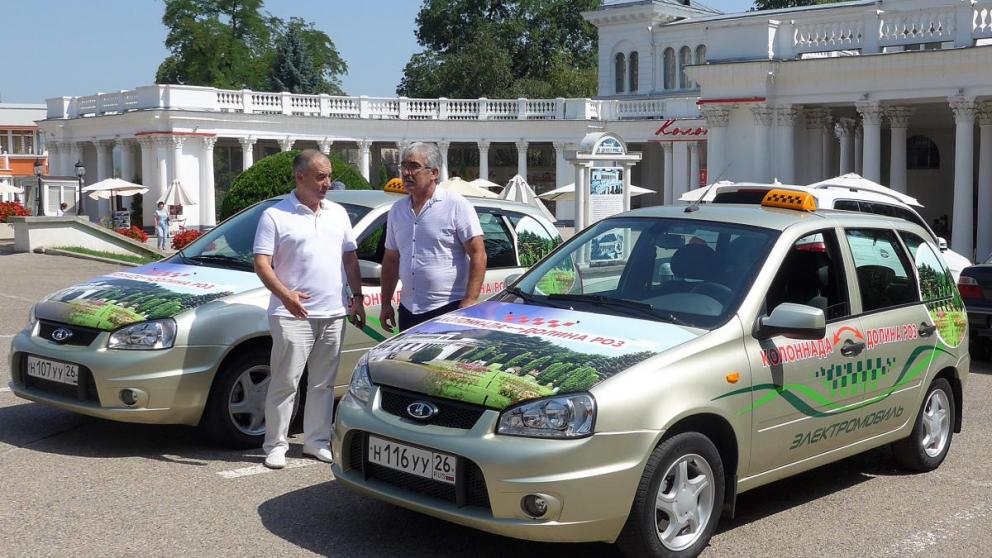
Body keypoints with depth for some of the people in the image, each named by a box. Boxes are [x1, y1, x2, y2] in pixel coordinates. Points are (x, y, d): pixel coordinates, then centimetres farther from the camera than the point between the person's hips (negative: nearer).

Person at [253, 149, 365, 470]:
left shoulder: (337, 213, 14)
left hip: (333, 314, 5)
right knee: (285, 383, -3)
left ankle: (317, 442, 20)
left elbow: (350, 257, 19)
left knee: (323, 384, 11)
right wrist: (286, 295, -24)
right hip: (293, 315, -5)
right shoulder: (275, 216, -4)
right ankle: (275, 446, 6)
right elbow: (262, 263, -9)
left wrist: (356, 297, 10)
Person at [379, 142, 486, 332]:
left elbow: (478, 255, -10)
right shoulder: (397, 210, 13)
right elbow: (391, 260, 19)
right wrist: (385, 304, 15)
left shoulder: (457, 205, -6)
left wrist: (470, 301, -18)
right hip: (408, 309, 6)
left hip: (450, 309, -6)